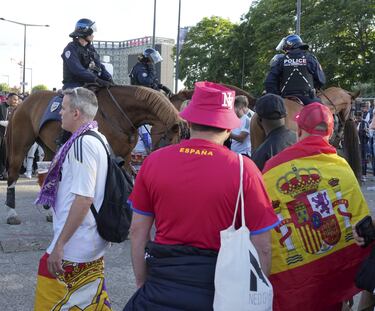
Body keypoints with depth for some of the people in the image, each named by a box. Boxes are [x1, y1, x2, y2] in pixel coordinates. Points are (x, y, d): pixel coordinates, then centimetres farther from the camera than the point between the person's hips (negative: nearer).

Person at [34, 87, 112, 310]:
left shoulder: (82, 143, -19)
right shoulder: (99, 139, 10)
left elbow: (83, 199, -25)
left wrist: (59, 244, -23)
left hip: (73, 249, -9)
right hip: (94, 244, 9)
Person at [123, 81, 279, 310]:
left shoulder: (154, 161, -5)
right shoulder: (244, 169, -12)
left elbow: (138, 231, 2)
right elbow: (262, 248, -9)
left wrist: (142, 284, 14)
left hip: (160, 287, 0)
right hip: (219, 290, 0)